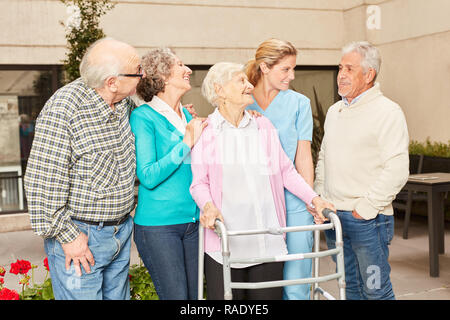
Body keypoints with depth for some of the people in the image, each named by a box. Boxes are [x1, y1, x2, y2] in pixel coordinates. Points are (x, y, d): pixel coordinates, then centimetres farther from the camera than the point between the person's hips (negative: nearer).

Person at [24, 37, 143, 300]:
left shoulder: (125, 102, 1)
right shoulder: (63, 109, -21)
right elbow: (43, 180, -20)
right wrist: (67, 235, -17)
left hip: (122, 230, 7)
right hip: (80, 237, -7)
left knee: (118, 295, 19)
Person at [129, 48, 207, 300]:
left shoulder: (187, 116, 10)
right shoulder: (143, 117, -10)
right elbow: (148, 177, -18)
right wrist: (187, 142, -16)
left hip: (193, 220, 7)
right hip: (158, 225, -7)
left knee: (195, 293, 14)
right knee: (176, 296, 1)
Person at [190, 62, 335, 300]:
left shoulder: (264, 126, 10)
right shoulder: (205, 132, 0)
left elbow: (286, 171, 12)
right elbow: (199, 182, 0)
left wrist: (314, 198, 0)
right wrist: (208, 206, -20)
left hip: (268, 242, 3)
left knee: (268, 295, 7)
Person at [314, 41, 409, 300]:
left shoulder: (387, 112, -10)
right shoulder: (334, 111, 13)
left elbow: (397, 170, -17)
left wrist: (365, 208, -17)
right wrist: (319, 198, 11)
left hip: (368, 219, -7)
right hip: (333, 216, 7)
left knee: (375, 290, 2)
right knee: (351, 286, 17)